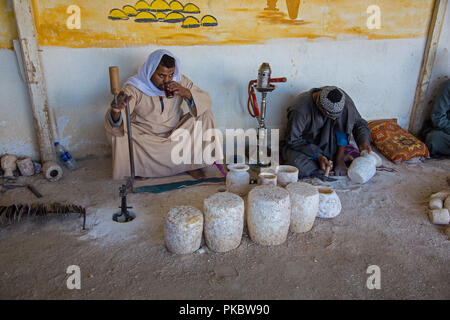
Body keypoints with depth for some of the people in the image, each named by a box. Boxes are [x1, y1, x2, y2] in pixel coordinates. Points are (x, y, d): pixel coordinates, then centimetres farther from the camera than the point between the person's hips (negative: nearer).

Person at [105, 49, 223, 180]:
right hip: (145, 138, -2)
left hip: (176, 133, 3)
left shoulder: (180, 81, -9)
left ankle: (192, 163, -2)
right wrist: (115, 111, -58)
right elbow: (115, 124, -31)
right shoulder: (134, 88, -20)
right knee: (116, 132, -30)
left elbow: (207, 101, -11)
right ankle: (138, 169, -2)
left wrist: (186, 92, -31)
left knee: (205, 114, -16)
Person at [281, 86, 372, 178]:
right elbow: (293, 140, -22)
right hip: (303, 144, -3)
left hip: (328, 144, 3)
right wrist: (318, 156, -28)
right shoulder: (300, 110, -32)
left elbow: (358, 122, -7)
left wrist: (363, 141, -23)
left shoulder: (342, 98, -20)